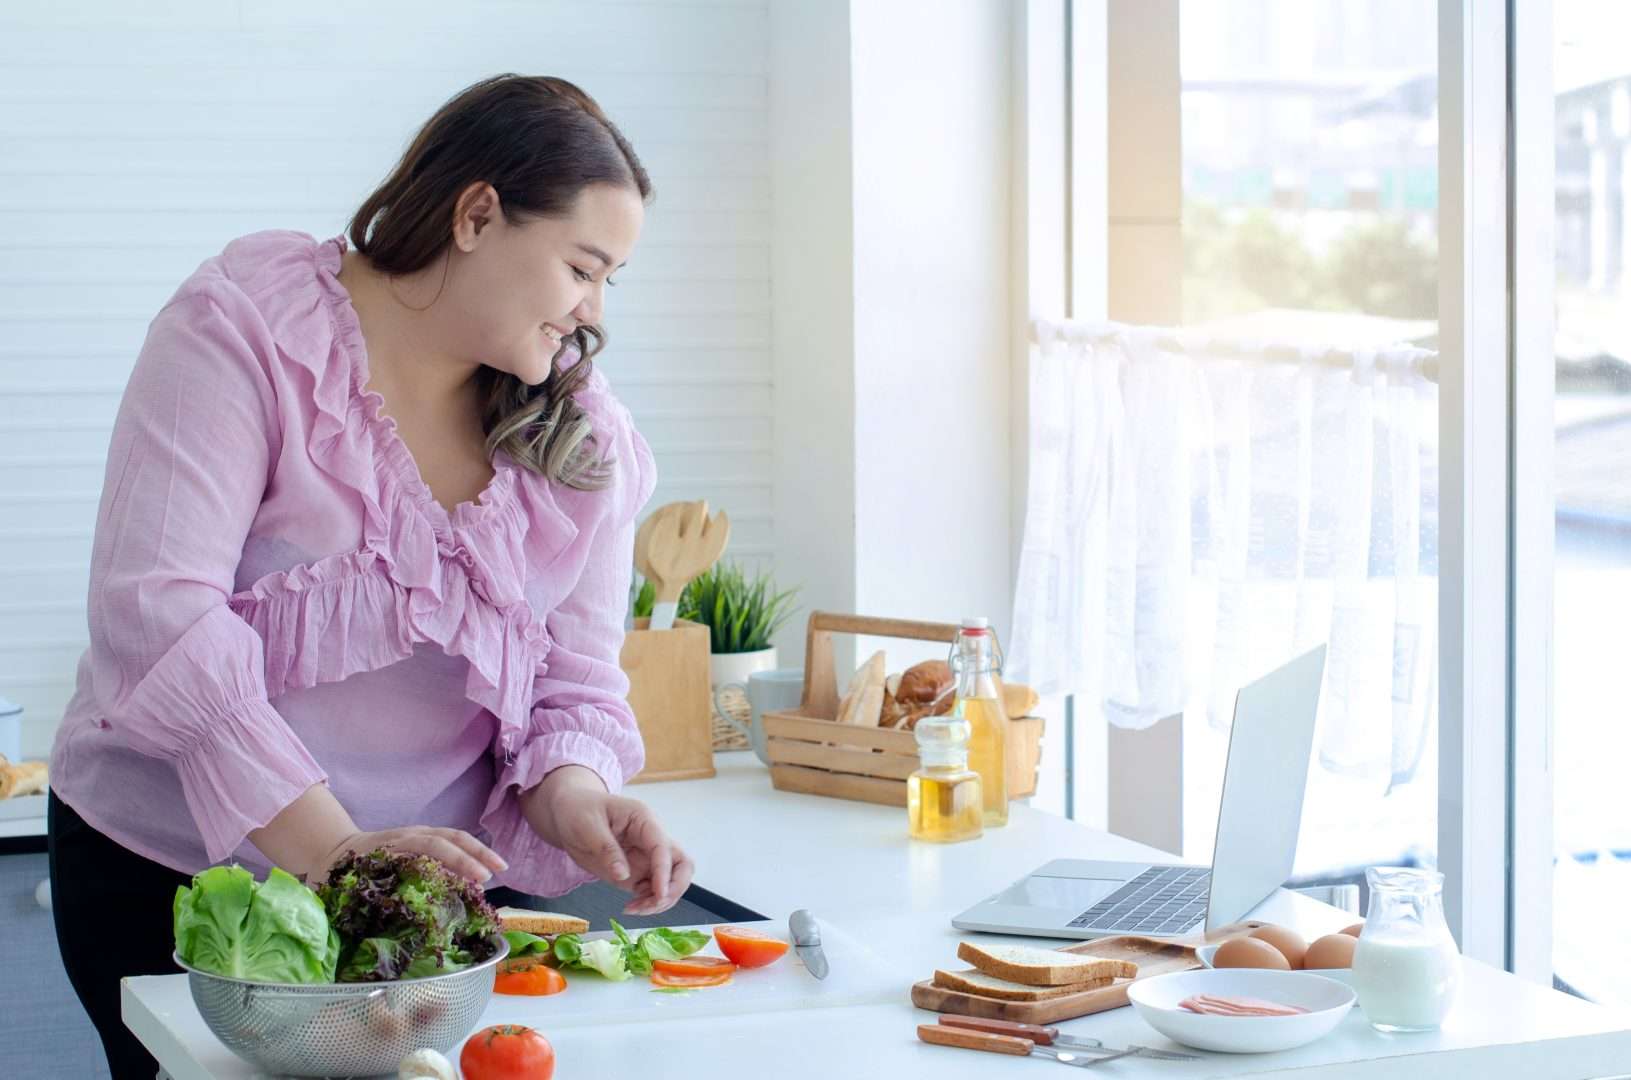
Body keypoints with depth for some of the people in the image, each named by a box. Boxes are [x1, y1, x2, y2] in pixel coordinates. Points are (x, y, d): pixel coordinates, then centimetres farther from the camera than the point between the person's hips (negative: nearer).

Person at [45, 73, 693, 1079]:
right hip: (176, 873, -4)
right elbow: (158, 611, -25)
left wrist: (571, 792, -22)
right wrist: (329, 847, -32)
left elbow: (573, 680, 3)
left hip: (436, 880, 4)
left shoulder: (588, 438, 2)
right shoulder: (249, 327, -15)